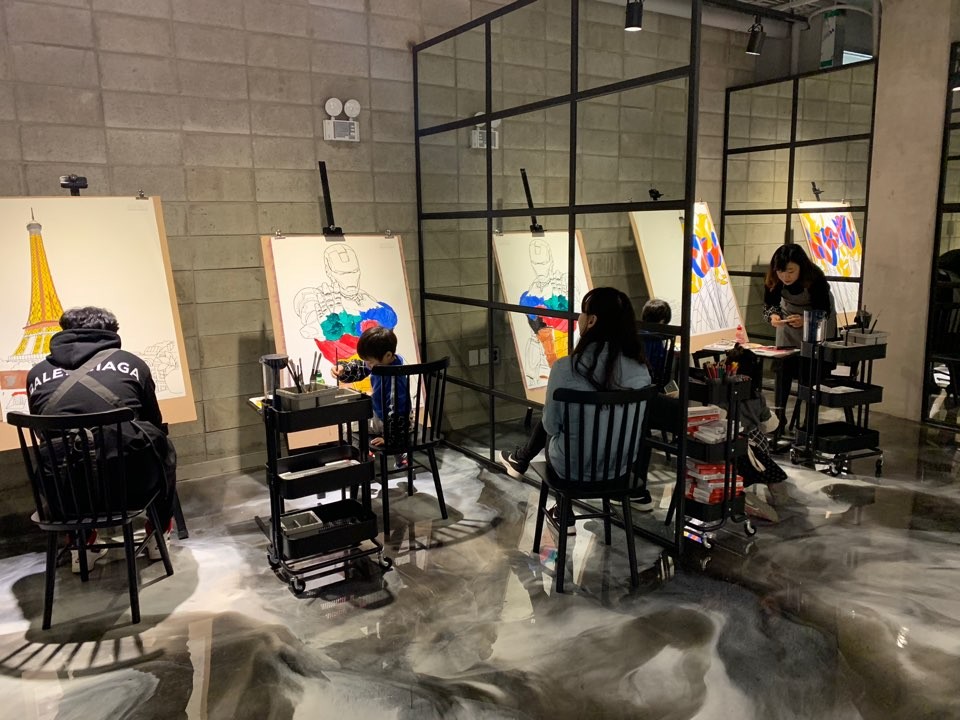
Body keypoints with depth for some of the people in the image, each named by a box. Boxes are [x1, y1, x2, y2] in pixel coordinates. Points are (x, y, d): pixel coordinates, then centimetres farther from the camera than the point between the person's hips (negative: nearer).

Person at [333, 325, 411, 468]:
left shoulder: (394, 379, -39)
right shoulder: (381, 362, -15)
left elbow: (395, 412, -34)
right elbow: (359, 368, 0)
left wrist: (390, 439, -26)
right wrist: (342, 370, -20)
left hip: (387, 422, -8)